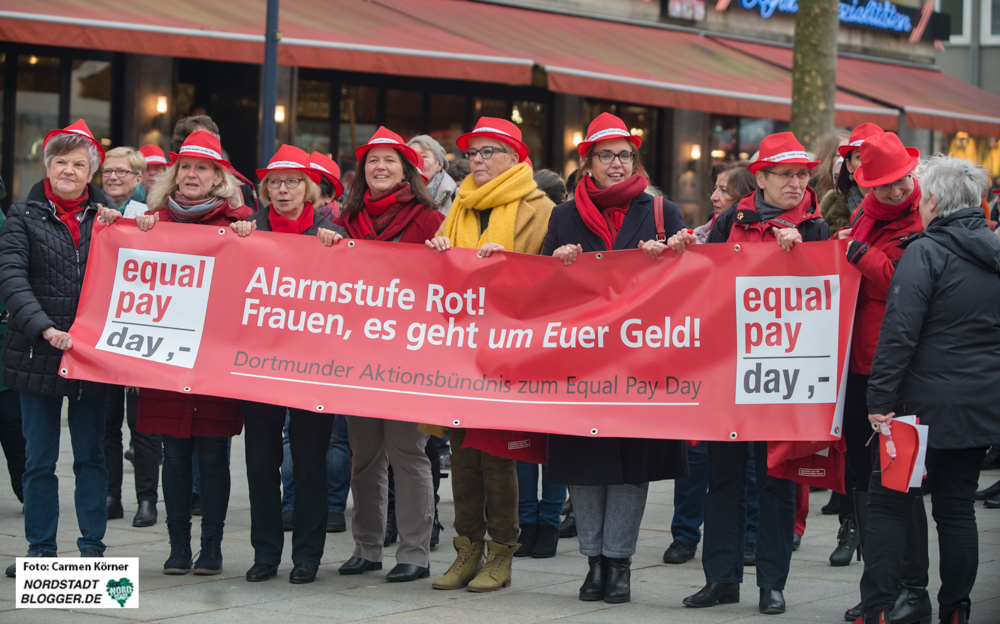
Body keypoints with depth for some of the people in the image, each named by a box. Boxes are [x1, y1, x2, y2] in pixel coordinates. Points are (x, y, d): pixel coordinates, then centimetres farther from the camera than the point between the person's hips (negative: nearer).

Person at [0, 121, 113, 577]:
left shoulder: (107, 215, 7)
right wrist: (45, 329, -20)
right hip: (37, 353, -1)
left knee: (91, 455, 7)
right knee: (39, 458, 5)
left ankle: (93, 548, 14)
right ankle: (40, 551, 13)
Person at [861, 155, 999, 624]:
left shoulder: (926, 252, -12)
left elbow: (899, 332, -17)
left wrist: (880, 399, -14)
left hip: (929, 404, -6)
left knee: (887, 505, 0)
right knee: (957, 507, 12)